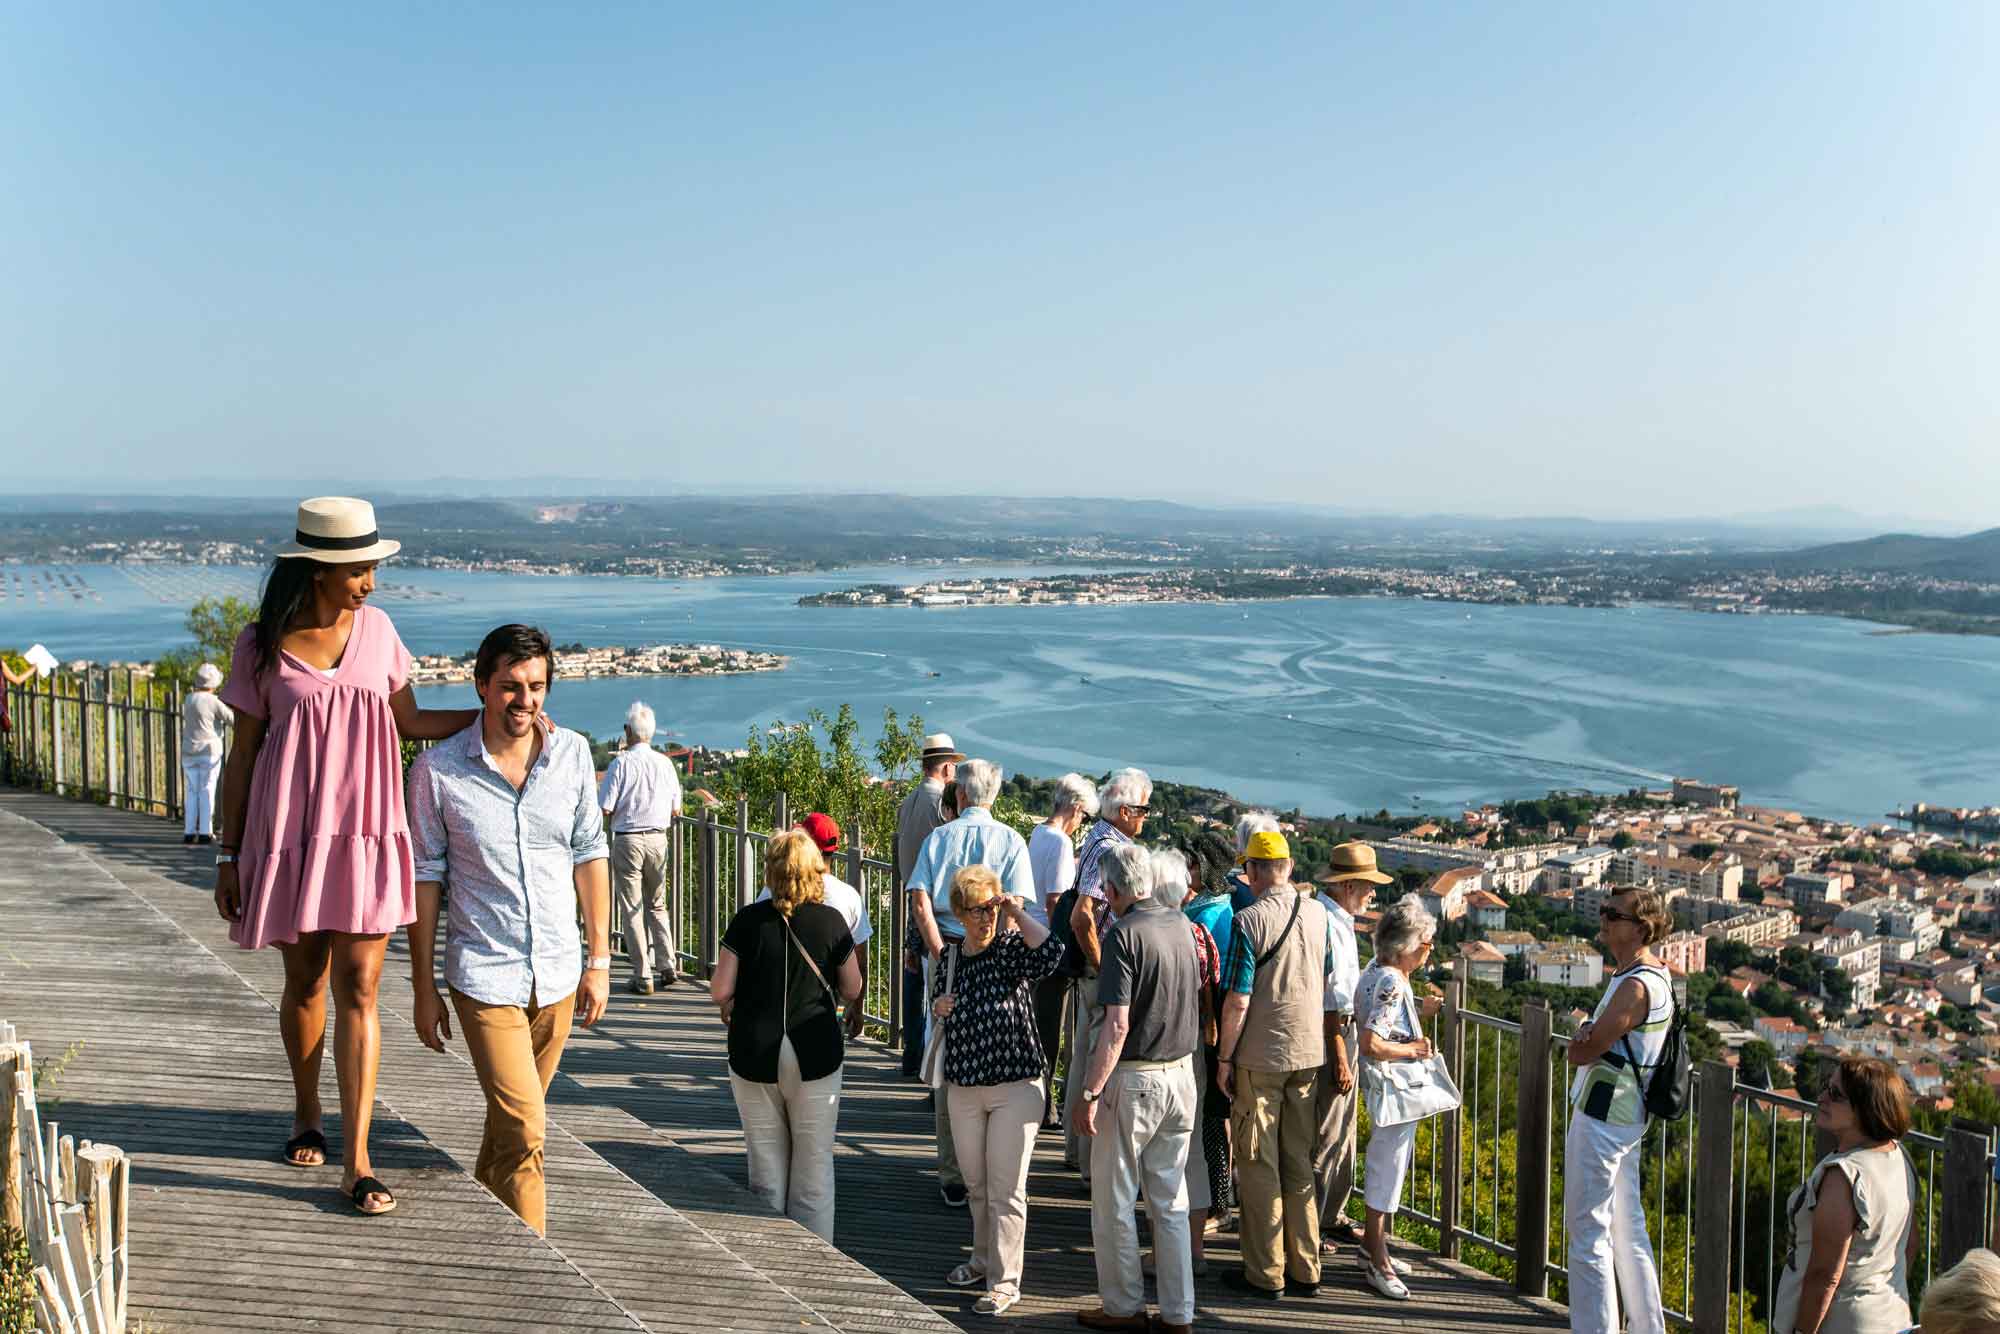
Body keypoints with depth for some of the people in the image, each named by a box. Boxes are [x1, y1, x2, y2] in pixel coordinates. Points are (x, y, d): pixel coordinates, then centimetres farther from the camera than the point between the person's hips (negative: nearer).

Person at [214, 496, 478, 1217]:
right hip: (289, 834, -1)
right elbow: (242, 754, 2)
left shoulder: (376, 628, 5)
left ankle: (357, 1161, -6)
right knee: (305, 981, 12)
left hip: (366, 834, 1)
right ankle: (307, 1116, 36)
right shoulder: (262, 645, -2)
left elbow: (410, 722, 14)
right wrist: (228, 855, 1)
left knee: (358, 990, -6)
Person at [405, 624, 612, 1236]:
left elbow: (589, 854, 7)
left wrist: (598, 959, 7)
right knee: (523, 1130, -11)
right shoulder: (438, 768, -9)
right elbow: (425, 877, -3)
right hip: (484, 973, -4)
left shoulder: (573, 753, 0)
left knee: (513, 1119, 18)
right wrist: (423, 986, -1)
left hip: (558, 972, 4)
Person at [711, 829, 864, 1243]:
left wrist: (733, 1006, 14)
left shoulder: (748, 920, -6)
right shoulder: (831, 920, -5)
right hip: (814, 1054, 0)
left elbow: (720, 992, -7)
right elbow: (852, 990, 4)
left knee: (766, 1163, 13)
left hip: (754, 1056, 1)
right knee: (814, 1163, 10)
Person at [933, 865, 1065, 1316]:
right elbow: (938, 1005, 21)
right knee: (976, 1185, 18)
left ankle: (1005, 1280, 5)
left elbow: (1051, 951, -32)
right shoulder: (949, 960, 5)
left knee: (1005, 1189, -3)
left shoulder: (1012, 948, -10)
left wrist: (1018, 912, -23)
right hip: (963, 1087, 5)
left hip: (1015, 1086, -5)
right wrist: (938, 1008, -2)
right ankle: (984, 1261, 36)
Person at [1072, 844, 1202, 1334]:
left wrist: (1090, 1094, -17)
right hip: (1182, 1073, 6)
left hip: (1134, 1078, -6)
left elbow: (1118, 1026, -21)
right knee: (1171, 1200, 14)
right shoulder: (1180, 925, 4)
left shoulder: (1123, 934, -16)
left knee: (1114, 1202, 9)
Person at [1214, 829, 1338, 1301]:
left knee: (1258, 1166, 4)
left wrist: (1224, 1058, -7)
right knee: (1299, 1163, 14)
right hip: (1308, 1052, 6)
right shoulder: (1318, 913, 4)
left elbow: (1238, 1000, -16)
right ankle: (1305, 1269, 19)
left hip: (1261, 1056, -6)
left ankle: (1265, 1274, 8)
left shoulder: (1250, 921, -15)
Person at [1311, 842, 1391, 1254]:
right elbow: (1329, 998, -22)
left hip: (1343, 1031, 11)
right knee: (1325, 1138, -4)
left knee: (1343, 1134, 18)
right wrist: (1341, 1057, -21)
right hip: (1328, 1037, -11)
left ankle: (1332, 1216, 28)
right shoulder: (1326, 923, -20)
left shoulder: (1338, 920, 13)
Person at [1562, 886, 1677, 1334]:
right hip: (1624, 1117, 10)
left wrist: (1582, 1039, 0)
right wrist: (1589, 1036, -5)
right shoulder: (1651, 975, 10)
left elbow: (1579, 1053, -20)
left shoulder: (1636, 987, -22)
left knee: (1588, 1234, -2)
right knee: (1627, 1230, 17)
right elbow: (1584, 1047, 15)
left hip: (1601, 1120, -10)